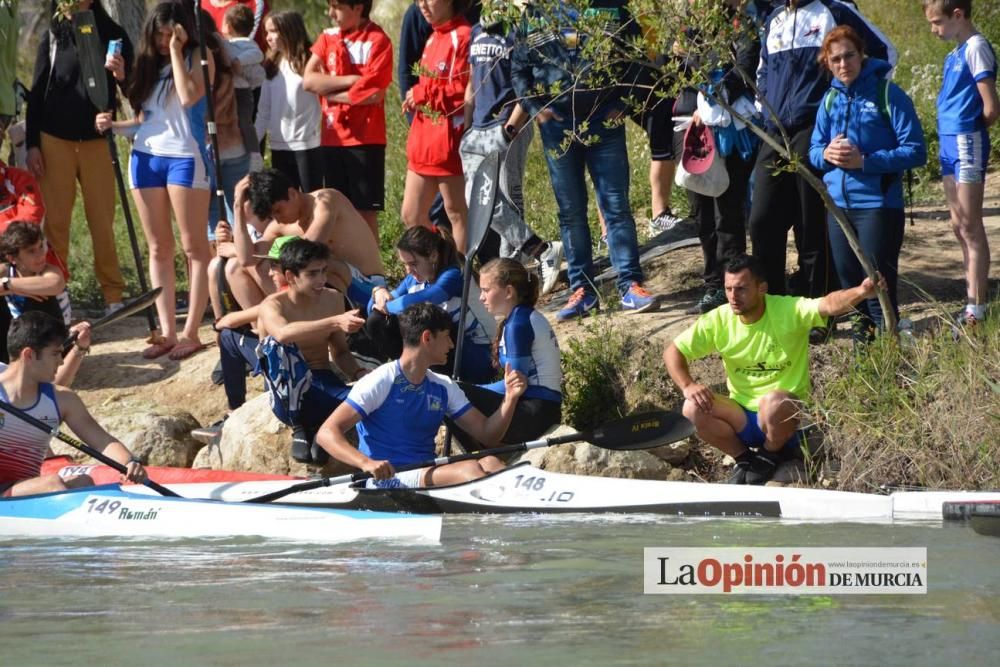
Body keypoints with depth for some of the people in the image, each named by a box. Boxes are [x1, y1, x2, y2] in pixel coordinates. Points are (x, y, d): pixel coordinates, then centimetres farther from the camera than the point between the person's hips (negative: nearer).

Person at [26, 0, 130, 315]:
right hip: (55, 140, 1)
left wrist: (121, 76, -17)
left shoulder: (113, 36, 4)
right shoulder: (52, 38, 6)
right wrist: (32, 145, 2)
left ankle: (114, 297, 6)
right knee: (56, 220, 0)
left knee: (102, 221, 0)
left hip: (97, 140, -1)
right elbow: (37, 93, 8)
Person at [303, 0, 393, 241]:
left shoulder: (377, 41, -7)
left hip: (365, 139, -6)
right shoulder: (328, 38, 10)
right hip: (332, 138, 6)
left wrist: (329, 90, -6)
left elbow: (374, 93, -16)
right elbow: (309, 80, -2)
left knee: (366, 213, -3)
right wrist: (350, 80, -13)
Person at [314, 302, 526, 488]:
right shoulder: (381, 382, -5)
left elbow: (486, 434, 16)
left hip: (429, 476, 6)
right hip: (385, 481, -6)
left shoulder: (444, 388, 18)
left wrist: (510, 398, -3)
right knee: (470, 470, -29)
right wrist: (366, 463, -31)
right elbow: (326, 433, -12)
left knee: (490, 463, -24)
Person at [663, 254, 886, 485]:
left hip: (786, 415, -4)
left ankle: (770, 455, -3)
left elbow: (829, 305, -35)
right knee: (694, 409, -23)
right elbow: (673, 352, 1)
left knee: (774, 402, -38)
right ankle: (745, 459, 2)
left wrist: (860, 292, -56)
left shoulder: (789, 310, -16)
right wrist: (687, 385, -18)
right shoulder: (718, 321, -6)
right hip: (742, 417, 4)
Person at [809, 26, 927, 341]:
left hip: (878, 203, -6)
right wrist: (826, 154, -10)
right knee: (849, 279, 13)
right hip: (838, 203, 6)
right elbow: (814, 149, 15)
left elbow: (915, 152, -12)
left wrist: (864, 160, -19)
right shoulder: (831, 99, 9)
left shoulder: (888, 94, -8)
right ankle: (864, 326, 28)